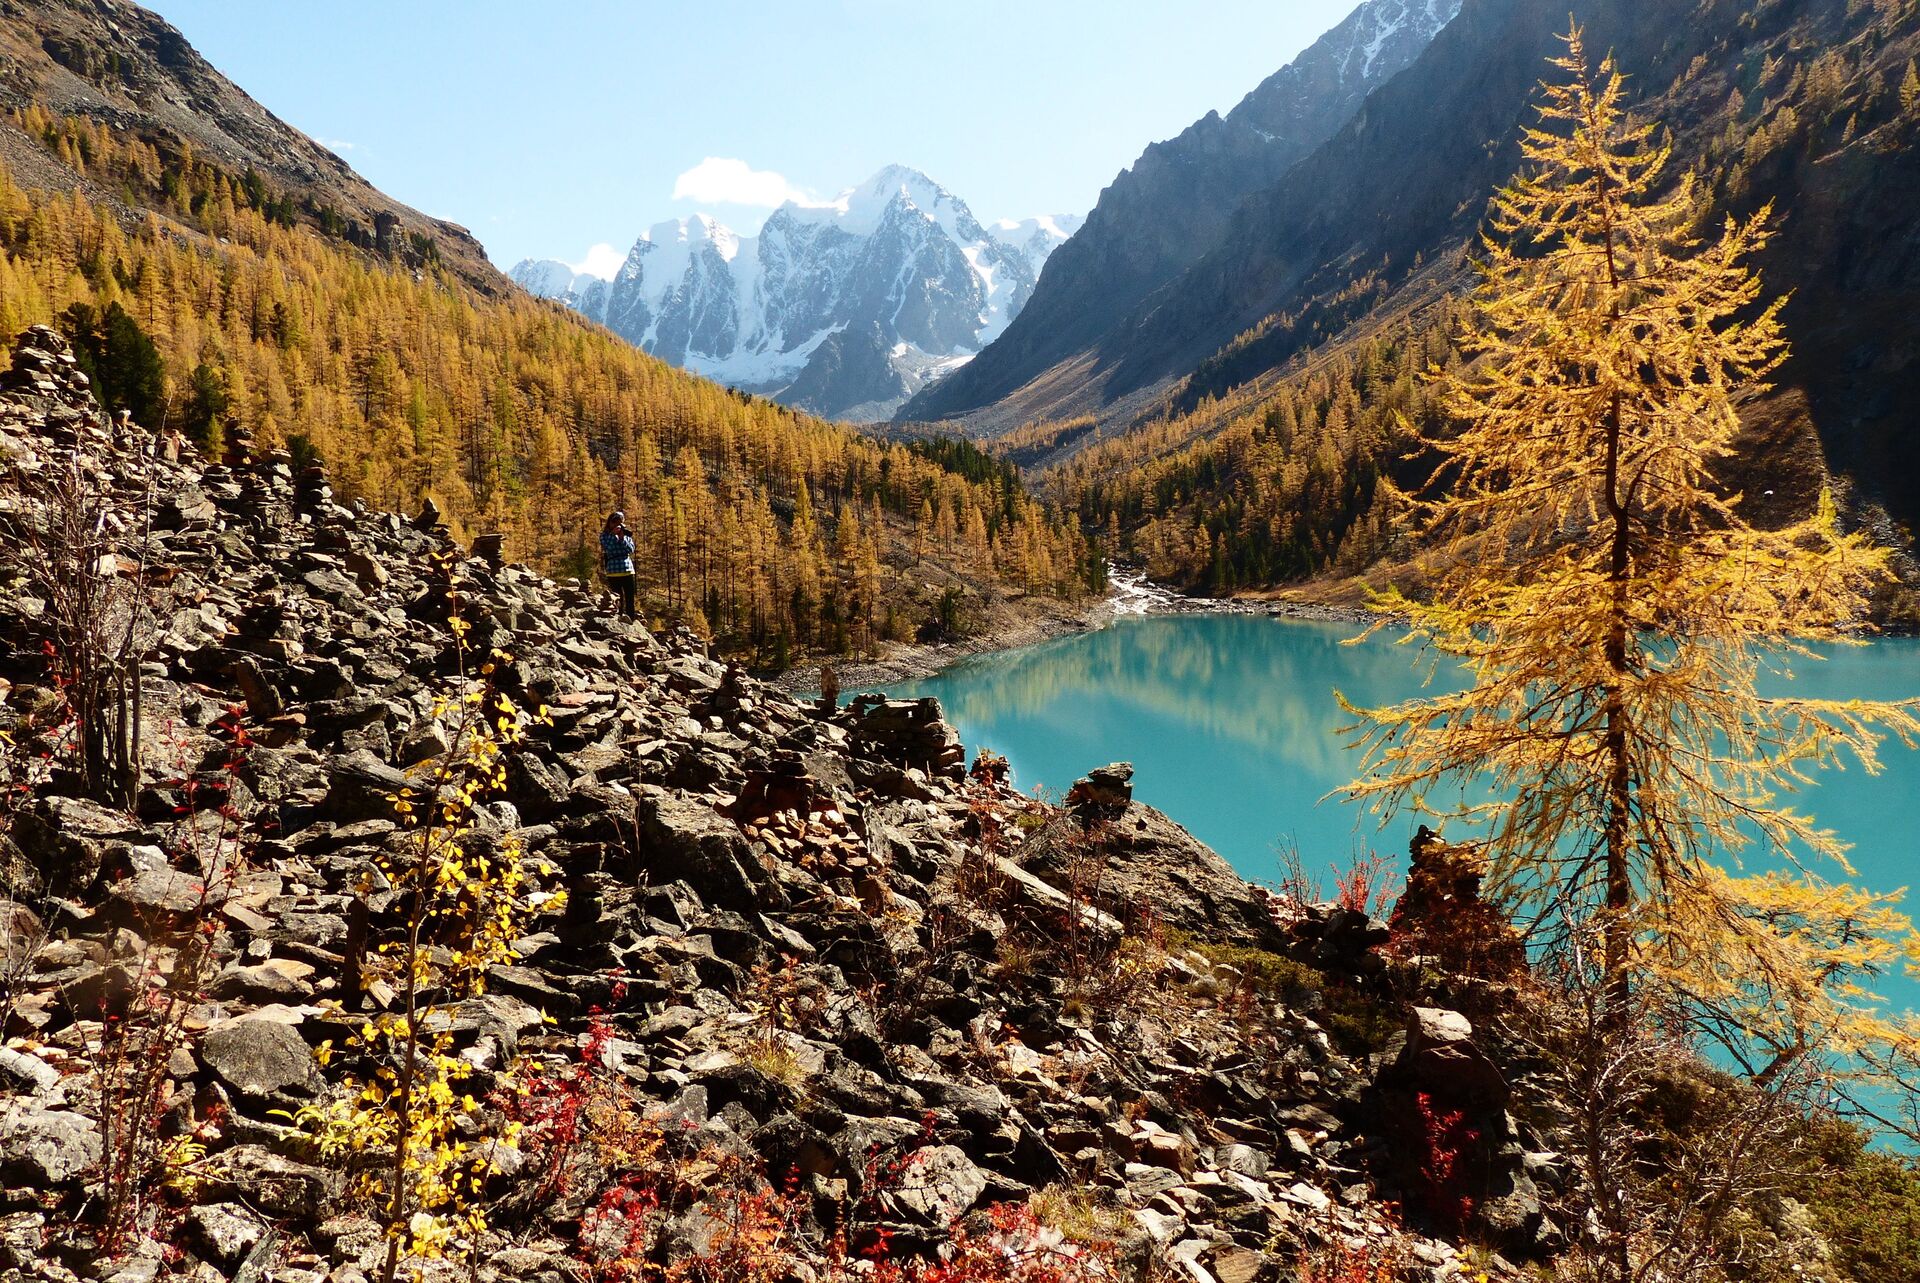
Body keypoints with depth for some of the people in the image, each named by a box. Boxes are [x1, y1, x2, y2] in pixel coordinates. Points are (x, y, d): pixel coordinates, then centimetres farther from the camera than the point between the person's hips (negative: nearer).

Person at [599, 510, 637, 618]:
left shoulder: (626, 534, 13)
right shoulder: (604, 535, 5)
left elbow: (631, 549, 2)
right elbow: (608, 549, -10)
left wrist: (622, 538, -9)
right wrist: (613, 534, -11)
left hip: (627, 570, 3)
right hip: (613, 572, -3)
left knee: (630, 599, 2)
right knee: (618, 600, -1)